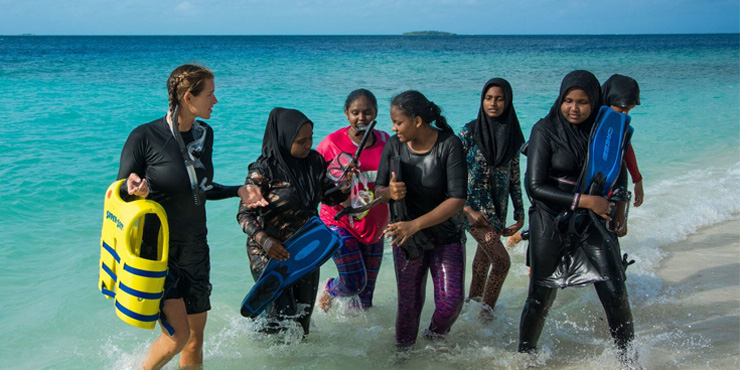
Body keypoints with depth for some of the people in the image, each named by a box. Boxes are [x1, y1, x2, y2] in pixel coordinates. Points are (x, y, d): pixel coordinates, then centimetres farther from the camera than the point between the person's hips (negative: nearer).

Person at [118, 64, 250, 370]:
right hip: (156, 249, -6)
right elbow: (121, 192, -10)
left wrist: (239, 191, 7)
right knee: (177, 336, -14)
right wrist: (133, 186, -31)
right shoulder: (145, 136, -15)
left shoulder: (205, 134, 4)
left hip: (194, 249, 6)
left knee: (195, 339, 9)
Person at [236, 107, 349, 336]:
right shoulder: (263, 171, -19)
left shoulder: (315, 161, -1)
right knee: (283, 319, -5)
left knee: (303, 316, 15)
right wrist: (264, 240, -33)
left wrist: (345, 185, -14)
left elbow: (330, 197, 8)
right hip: (272, 253, -5)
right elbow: (245, 214, -17)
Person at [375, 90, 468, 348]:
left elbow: (457, 199, -25)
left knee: (450, 301, -6)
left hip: (446, 236, -2)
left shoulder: (449, 145, -20)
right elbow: (378, 189, -1)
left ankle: (434, 340, 25)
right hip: (406, 237, 2)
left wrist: (415, 224, -32)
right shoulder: (394, 145, -8)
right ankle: (403, 352, 30)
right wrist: (390, 192, -27)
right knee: (409, 303, 8)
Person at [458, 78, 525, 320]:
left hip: (498, 209, 5)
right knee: (501, 260, -12)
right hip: (474, 206, -5)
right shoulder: (470, 131, -9)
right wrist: (468, 209, -14)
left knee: (485, 255, 14)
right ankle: (487, 310, 5)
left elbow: (514, 177, 9)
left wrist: (520, 214, 8)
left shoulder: (512, 134, 4)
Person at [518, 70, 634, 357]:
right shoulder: (545, 130, -12)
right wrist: (585, 200, -23)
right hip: (551, 221, -3)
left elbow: (619, 172, 15)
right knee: (541, 298, 5)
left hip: (594, 220, 3)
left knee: (615, 293, -5)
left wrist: (617, 204, -1)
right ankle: (524, 356, 27)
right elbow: (534, 186, -18)